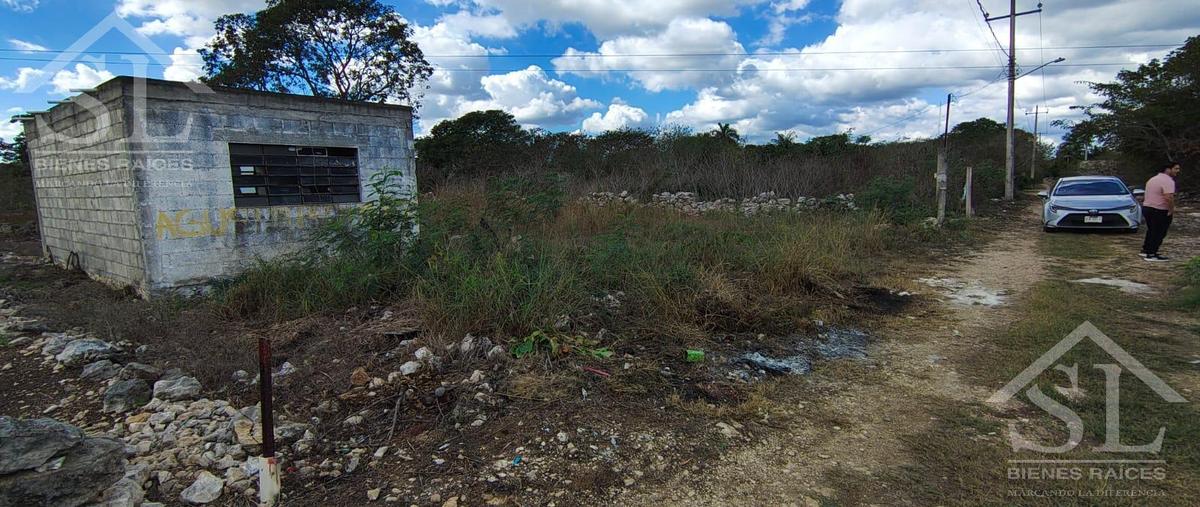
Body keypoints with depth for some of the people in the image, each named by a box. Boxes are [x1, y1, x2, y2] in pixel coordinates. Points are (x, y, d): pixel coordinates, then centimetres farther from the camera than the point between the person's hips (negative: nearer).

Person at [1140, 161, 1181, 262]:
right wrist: (1172, 210, -18)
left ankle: (1145, 250, 26)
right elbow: (1169, 197, -28)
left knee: (1151, 231, 20)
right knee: (1159, 233, -3)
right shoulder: (1168, 181, -17)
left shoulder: (1153, 179, 14)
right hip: (1159, 211, -9)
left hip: (1146, 207, 9)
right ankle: (1151, 255, -2)